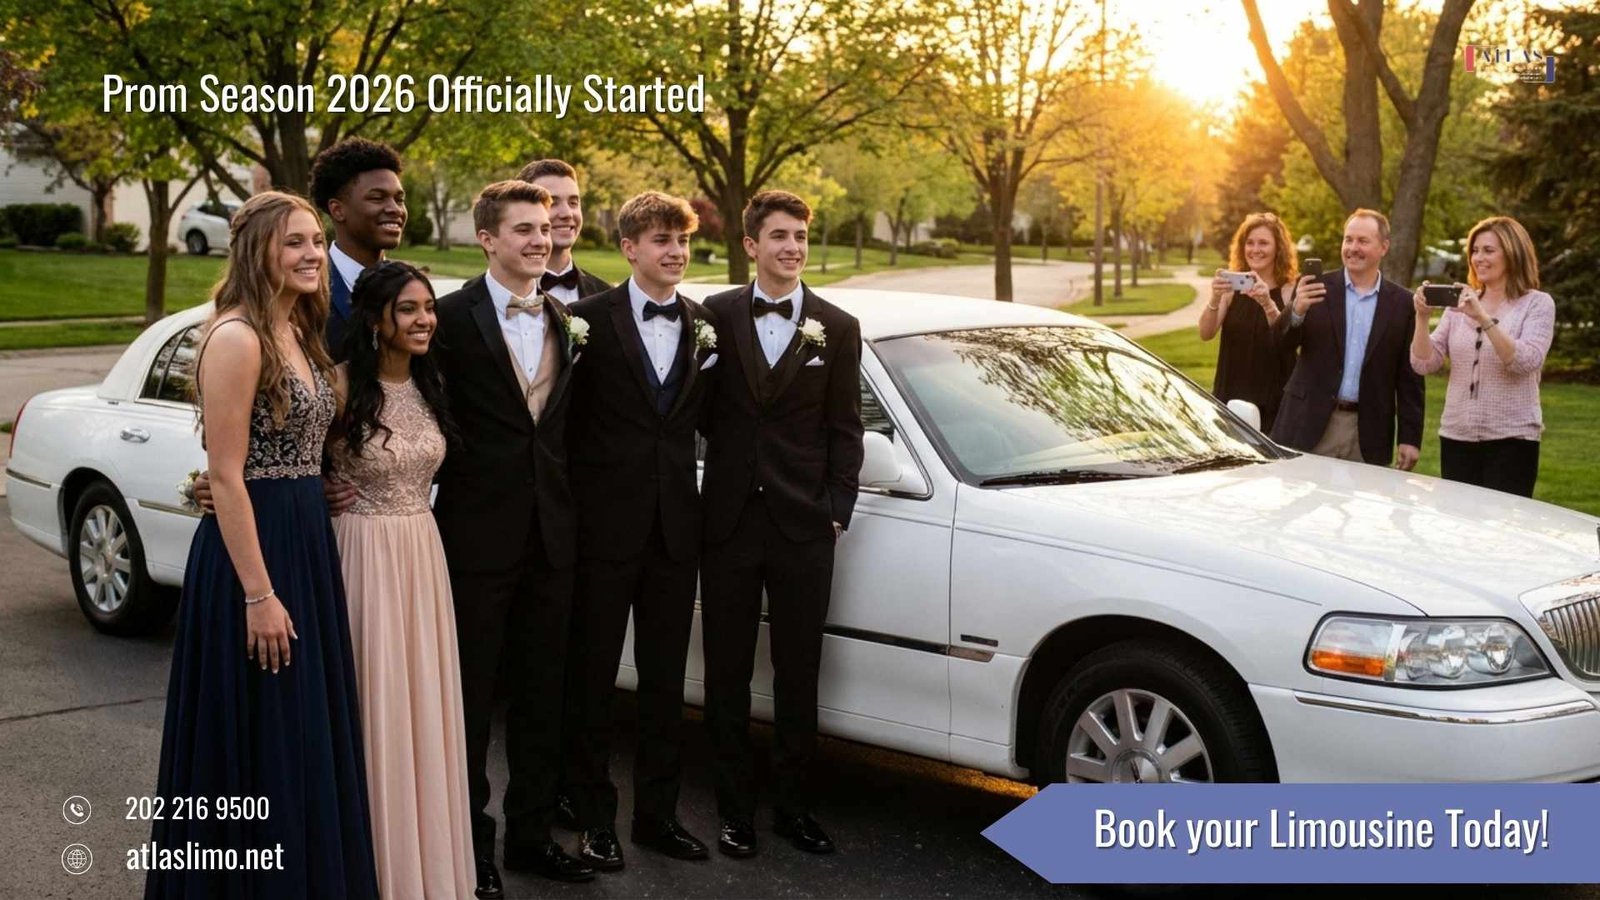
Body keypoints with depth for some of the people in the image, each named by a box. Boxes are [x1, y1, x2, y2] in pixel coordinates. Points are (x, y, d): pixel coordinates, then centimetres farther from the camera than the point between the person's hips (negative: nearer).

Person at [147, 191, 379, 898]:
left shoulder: (298, 334, 12)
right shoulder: (237, 338, -15)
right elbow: (226, 476, -18)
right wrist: (259, 594, -20)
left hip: (307, 544, 9)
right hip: (252, 551, -9)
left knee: (307, 733, 16)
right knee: (259, 743, 1)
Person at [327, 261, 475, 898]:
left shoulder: (431, 384, 8)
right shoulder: (344, 385, -12)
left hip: (423, 552, 6)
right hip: (363, 552, -6)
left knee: (422, 704, 11)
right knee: (373, 706, 1)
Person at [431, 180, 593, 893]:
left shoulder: (566, 320, 10)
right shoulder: (453, 316, -9)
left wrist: (567, 501, 5)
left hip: (550, 534, 6)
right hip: (480, 533, -5)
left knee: (542, 693, 14)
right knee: (472, 694, 7)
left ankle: (532, 832, 27)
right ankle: (470, 843, 19)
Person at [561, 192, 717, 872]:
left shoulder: (705, 325, 7)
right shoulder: (590, 319, -6)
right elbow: (566, 416, -5)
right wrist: (573, 503, -8)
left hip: (675, 527, 4)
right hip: (607, 526, -4)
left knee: (665, 680, 12)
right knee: (592, 679, 7)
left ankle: (656, 812, 24)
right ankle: (593, 817, 18)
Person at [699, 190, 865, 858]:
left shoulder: (837, 328, 3)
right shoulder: (715, 315, 1)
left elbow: (844, 430, 4)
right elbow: (701, 408, 6)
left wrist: (837, 509, -3)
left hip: (803, 527, 0)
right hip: (728, 521, 0)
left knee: (798, 675, 9)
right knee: (727, 675, 8)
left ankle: (794, 806, 22)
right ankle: (735, 808, 20)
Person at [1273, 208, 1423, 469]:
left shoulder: (1401, 303, 5)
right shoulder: (1316, 288, 3)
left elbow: (1409, 376, 5)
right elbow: (1283, 343, -3)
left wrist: (1410, 438, 1)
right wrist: (1297, 310, -24)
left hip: (1368, 434, 0)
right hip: (1310, 425, 0)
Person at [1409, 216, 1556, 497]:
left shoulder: (1538, 304, -1)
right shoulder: (1460, 302, 8)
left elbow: (1526, 361, -17)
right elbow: (1424, 364, 2)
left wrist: (1483, 318, -25)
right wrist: (1422, 317, -13)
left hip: (1511, 439, -4)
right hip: (1456, 437, 4)